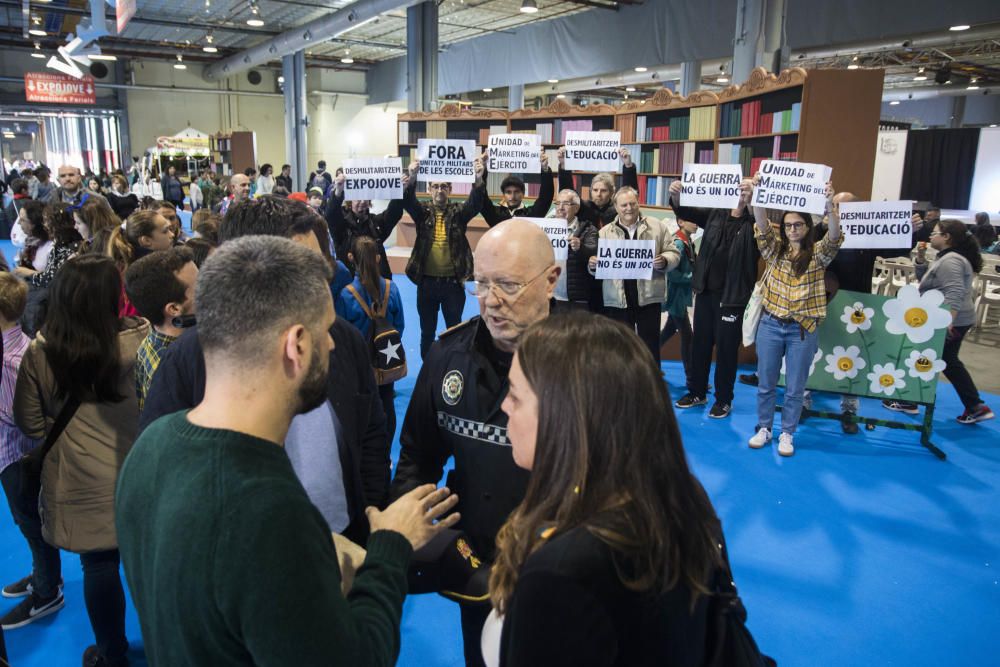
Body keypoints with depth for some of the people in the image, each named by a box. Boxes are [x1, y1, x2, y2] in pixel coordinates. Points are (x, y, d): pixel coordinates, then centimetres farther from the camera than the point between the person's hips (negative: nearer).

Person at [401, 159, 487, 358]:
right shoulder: (422, 212, 2)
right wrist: (412, 178, -37)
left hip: (453, 282, 0)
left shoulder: (458, 212, 2)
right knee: (427, 330, 13)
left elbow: (475, 205, -17)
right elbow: (408, 201, -17)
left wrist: (478, 180, -37)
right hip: (426, 281, 1)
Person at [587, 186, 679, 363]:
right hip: (616, 300, 1)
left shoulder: (657, 226, 6)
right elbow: (596, 264, 10)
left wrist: (664, 261, -15)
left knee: (650, 347, 5)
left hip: (648, 297, -1)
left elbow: (673, 253, 7)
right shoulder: (605, 232, 9)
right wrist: (592, 265, -13)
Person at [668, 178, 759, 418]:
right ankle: (697, 392, 27)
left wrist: (751, 200, -43)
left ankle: (723, 400, 17)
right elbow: (685, 211, 3)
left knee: (726, 348, 4)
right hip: (706, 290, 4)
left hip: (733, 296, -4)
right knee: (700, 343, 13)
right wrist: (676, 195, -18)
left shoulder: (753, 223, -5)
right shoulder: (716, 214, 6)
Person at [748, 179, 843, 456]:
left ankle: (787, 434, 22)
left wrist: (830, 205, -38)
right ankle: (763, 429, 26)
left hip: (803, 329, -2)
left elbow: (835, 237, -21)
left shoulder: (818, 254, -2)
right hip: (771, 324, 2)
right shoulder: (775, 250, 4)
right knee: (765, 383, 10)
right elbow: (762, 226, -11)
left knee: (795, 387, 7)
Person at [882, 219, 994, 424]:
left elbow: (954, 293, -30)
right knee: (949, 363, 17)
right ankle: (976, 407, 17)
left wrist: (947, 322, -37)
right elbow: (926, 278, 19)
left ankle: (908, 401, 16)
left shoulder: (951, 261, -20)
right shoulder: (947, 257, 13)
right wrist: (921, 257, 5)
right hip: (957, 321, 10)